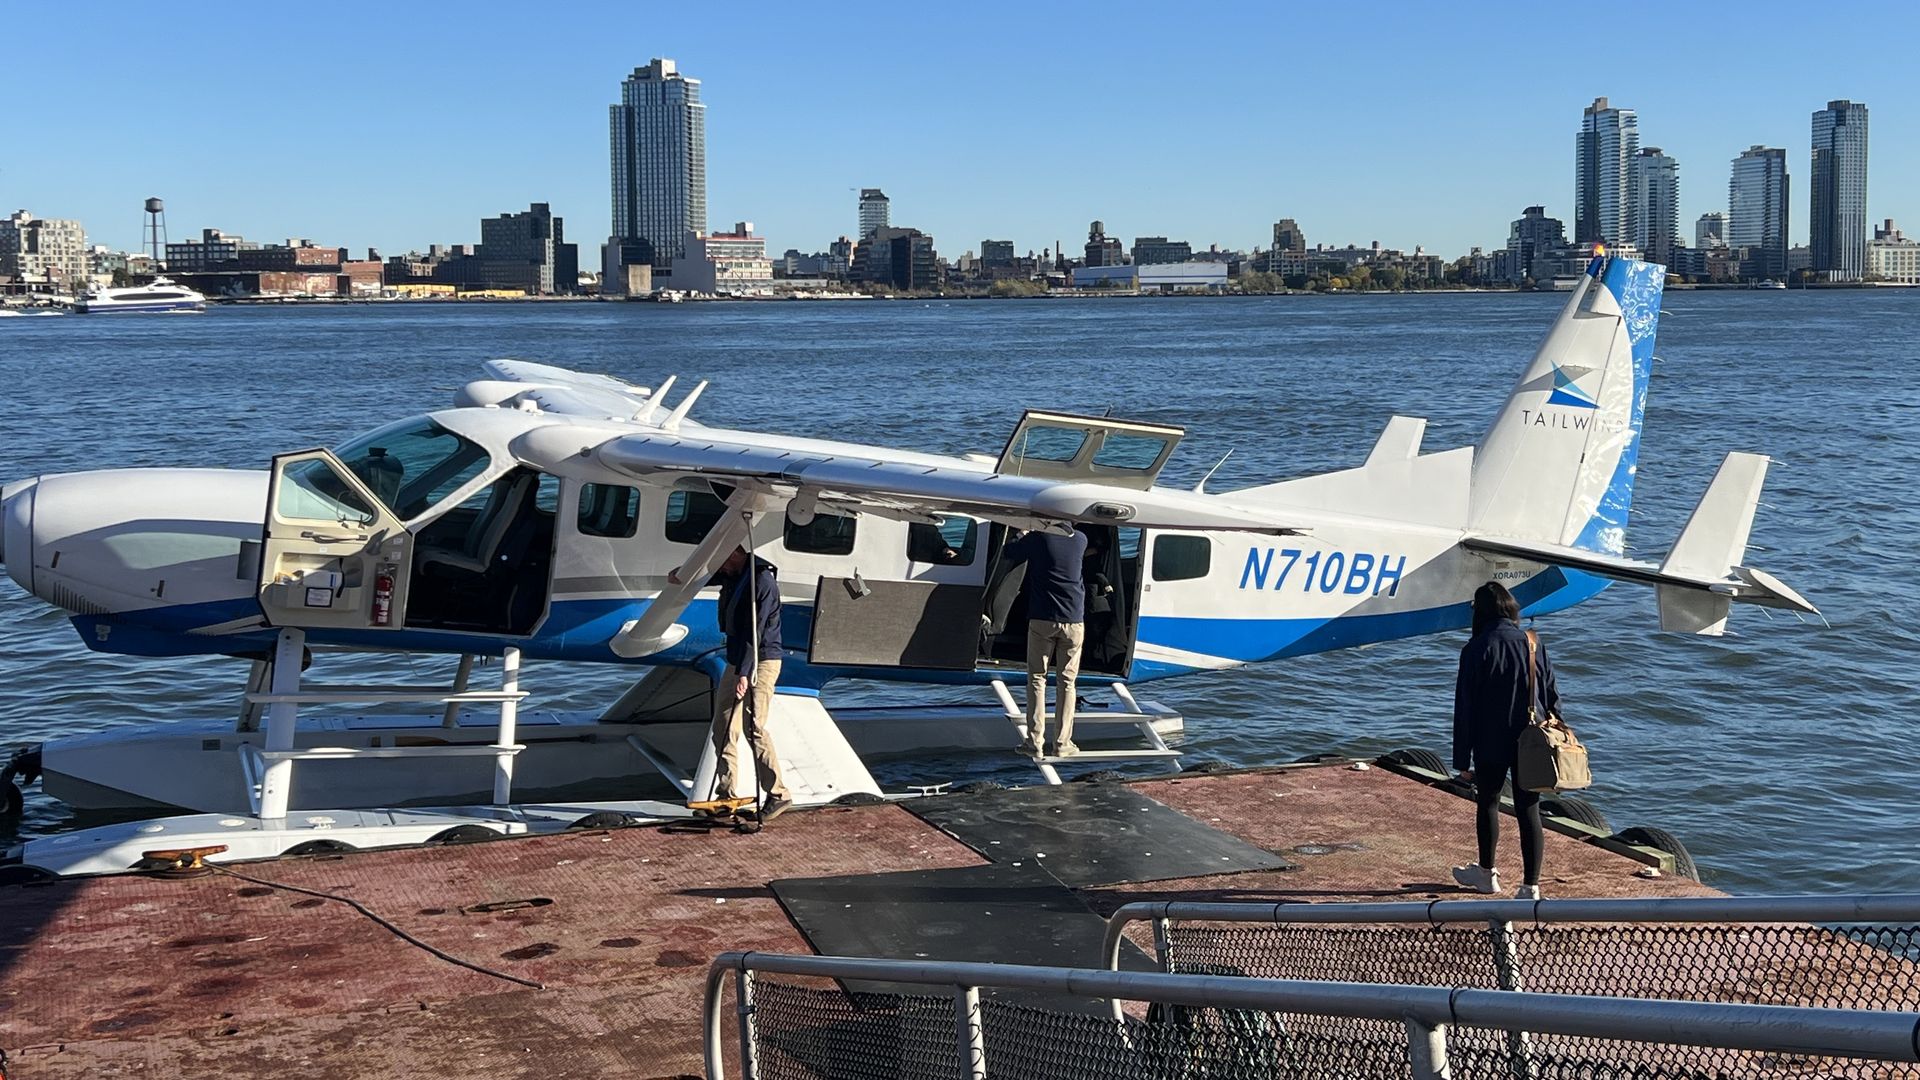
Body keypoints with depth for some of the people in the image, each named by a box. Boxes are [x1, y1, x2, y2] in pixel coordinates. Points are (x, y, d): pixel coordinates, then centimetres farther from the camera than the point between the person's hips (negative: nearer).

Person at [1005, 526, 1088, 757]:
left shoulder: (1037, 538, -6)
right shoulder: (1080, 539, 4)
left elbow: (1011, 551, 9)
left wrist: (1021, 538, 30)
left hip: (1042, 619, -2)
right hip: (1073, 621, 2)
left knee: (1037, 679, 5)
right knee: (1067, 681, 7)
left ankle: (1035, 742, -1)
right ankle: (1062, 744, 6)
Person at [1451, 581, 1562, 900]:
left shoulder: (1476, 649, -10)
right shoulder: (1534, 644, 1)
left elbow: (1465, 707, -8)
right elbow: (1552, 697, 7)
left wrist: (1462, 759, -3)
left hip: (1491, 745, -3)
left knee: (1487, 804, 18)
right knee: (1529, 811, 4)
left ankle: (1486, 873, 33)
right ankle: (1531, 886, 1)